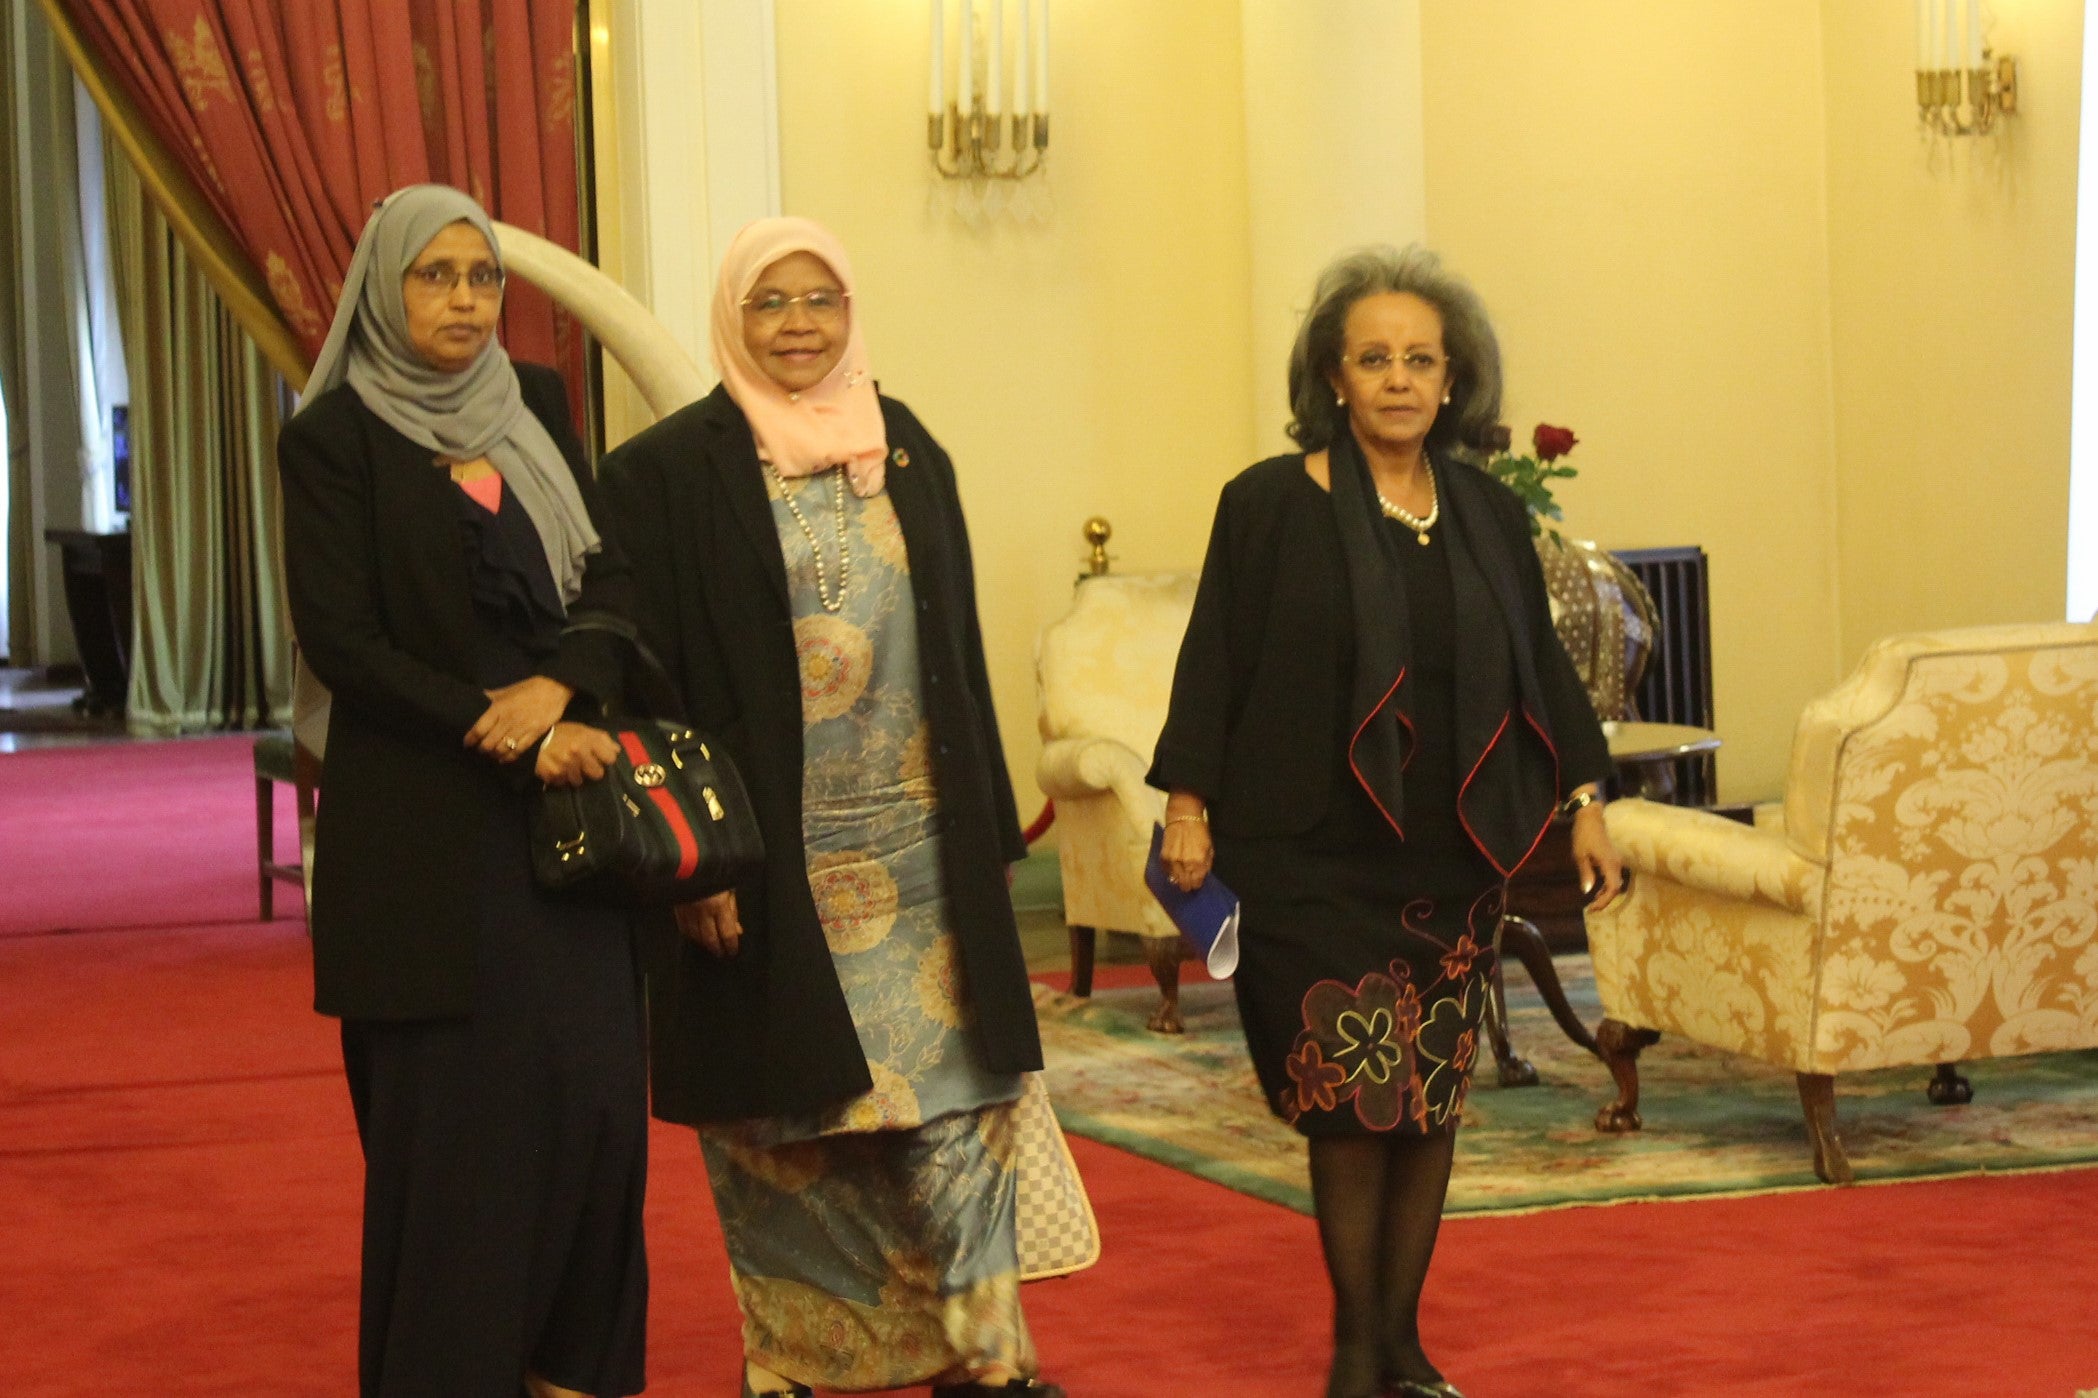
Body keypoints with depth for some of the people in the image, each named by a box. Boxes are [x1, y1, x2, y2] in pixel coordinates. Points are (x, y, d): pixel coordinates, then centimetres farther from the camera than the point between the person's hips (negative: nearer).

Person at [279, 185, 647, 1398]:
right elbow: (341, 640, -11)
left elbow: (614, 576, 6)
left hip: (569, 799, 5)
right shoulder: (334, 436, -4)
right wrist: (506, 738, -16)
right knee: (454, 1108, -3)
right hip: (428, 825, -4)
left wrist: (557, 687, -14)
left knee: (593, 1091, 1)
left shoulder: (537, 406, 11)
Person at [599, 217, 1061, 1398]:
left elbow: (959, 655, 13)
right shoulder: (671, 473, -3)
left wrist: (988, 831, 10)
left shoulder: (911, 455, 11)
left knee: (955, 1107, -1)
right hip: (771, 868, -3)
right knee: (783, 1122, 4)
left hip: (918, 860, 3)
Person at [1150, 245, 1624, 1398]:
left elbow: (1540, 664, 14)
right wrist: (1188, 802, -5)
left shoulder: (1487, 514, 8)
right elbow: (1215, 659, -2)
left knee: (1431, 1099, 6)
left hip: (1452, 856, 4)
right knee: (1352, 1096, -6)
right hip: (1315, 857, -4)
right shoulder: (1271, 505, -3)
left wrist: (1583, 801, 11)